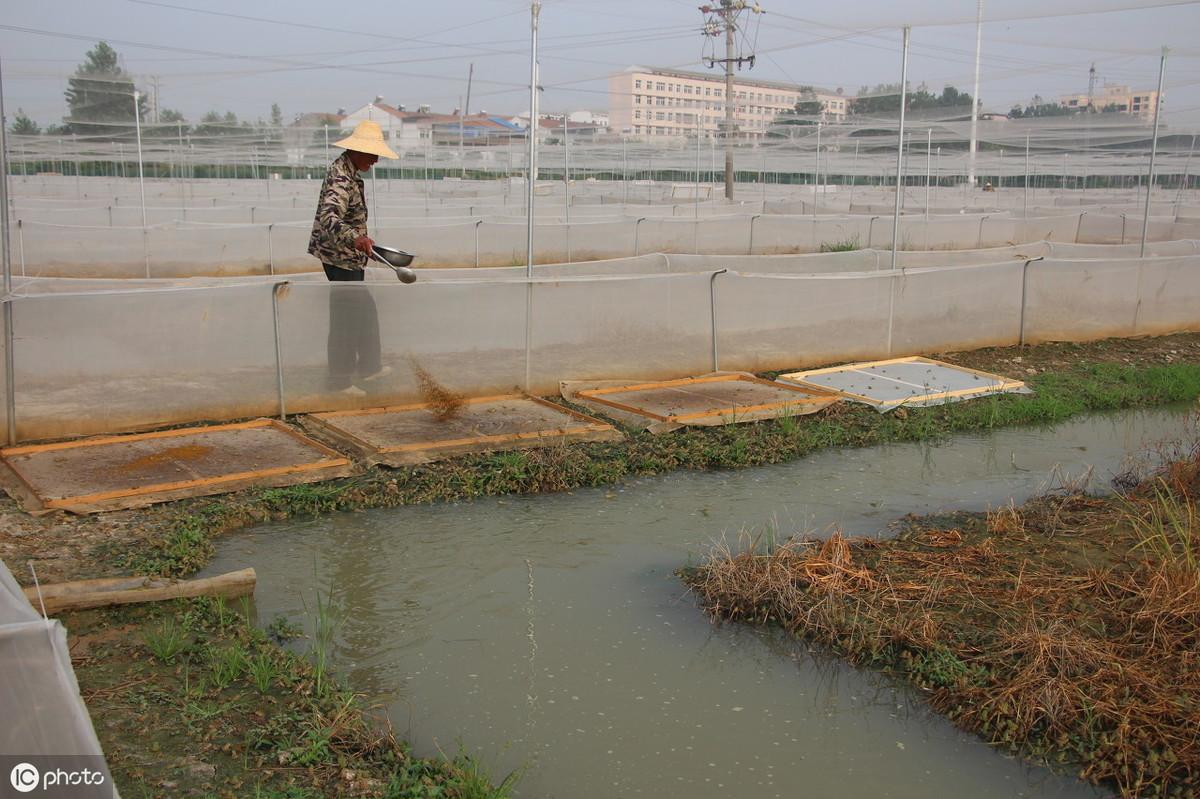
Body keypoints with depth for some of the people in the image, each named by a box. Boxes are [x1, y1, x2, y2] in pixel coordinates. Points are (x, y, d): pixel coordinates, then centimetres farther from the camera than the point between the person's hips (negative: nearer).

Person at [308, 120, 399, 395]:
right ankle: (340, 380, 6)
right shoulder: (341, 180, -23)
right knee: (346, 317, -3)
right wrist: (355, 238, -53)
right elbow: (328, 217, -38)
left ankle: (368, 367, 33)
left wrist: (361, 239, 36)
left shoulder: (348, 171, 10)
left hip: (350, 258, 11)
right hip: (341, 258, -11)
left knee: (364, 311, 19)